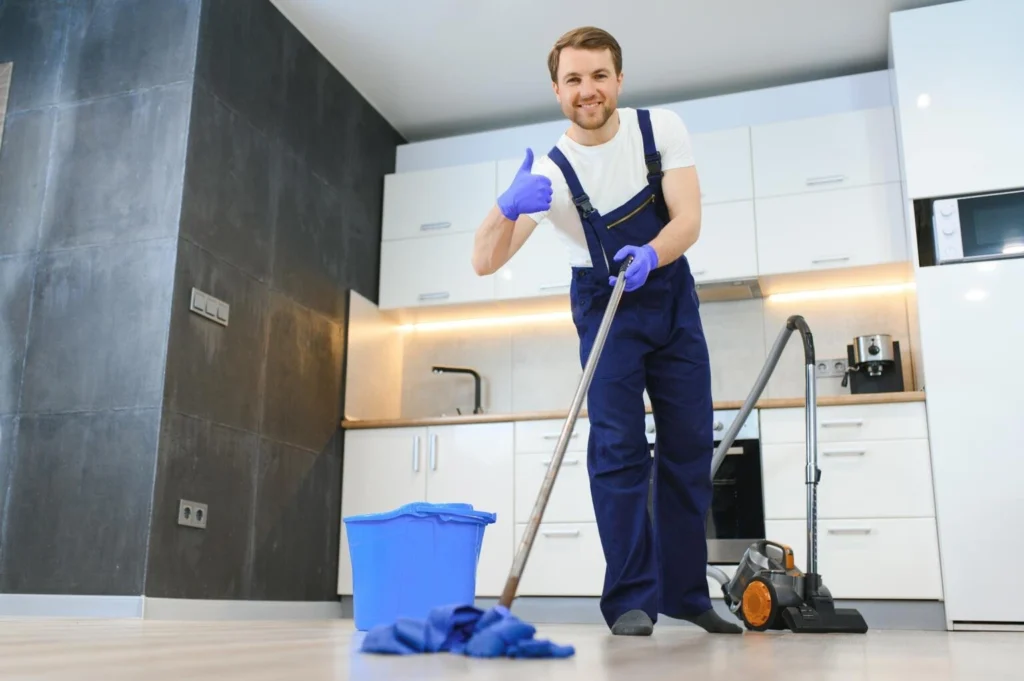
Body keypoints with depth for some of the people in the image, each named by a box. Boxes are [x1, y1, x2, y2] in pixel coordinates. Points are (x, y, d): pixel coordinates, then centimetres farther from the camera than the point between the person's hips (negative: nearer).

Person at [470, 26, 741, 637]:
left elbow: (689, 219, -17)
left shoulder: (662, 128, -11)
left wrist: (651, 255, -38)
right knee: (619, 448, -14)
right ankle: (632, 600, -6)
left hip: (673, 296, 3)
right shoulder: (550, 173, -18)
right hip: (605, 308, -3)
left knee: (690, 447, 3)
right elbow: (484, 262, -26)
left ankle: (685, 592, 15)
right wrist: (509, 207, -46)